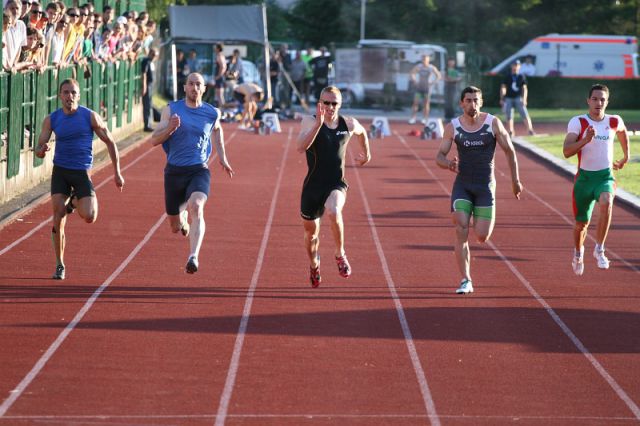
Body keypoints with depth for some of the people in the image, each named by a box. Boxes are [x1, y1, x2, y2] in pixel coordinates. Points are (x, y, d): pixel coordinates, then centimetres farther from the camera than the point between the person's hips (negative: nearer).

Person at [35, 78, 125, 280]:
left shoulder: (90, 117, -6)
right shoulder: (51, 119, -1)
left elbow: (110, 142, 2)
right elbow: (39, 150, 0)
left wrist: (117, 172, 2)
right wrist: (41, 150, -26)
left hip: (81, 172, -1)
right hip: (60, 171, 1)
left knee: (89, 217, -16)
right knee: (58, 218, -8)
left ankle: (74, 202, 21)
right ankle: (60, 265, 6)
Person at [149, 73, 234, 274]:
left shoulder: (212, 113, 2)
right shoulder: (171, 110, -1)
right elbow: (154, 140, -4)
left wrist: (222, 156, 25)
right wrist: (170, 128, -22)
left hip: (199, 171, -1)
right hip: (174, 171, 1)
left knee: (196, 207, -32)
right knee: (175, 227, 11)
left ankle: (193, 257, -40)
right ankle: (183, 219, 50)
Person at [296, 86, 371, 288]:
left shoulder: (349, 124, -1)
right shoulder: (310, 122, -10)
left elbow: (362, 132, 25)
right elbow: (301, 147, -29)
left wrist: (366, 154, 31)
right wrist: (319, 123, -35)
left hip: (336, 185, 0)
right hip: (313, 185, 0)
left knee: (333, 211, -34)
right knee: (311, 232, 14)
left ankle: (340, 254, -12)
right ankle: (314, 264, 46)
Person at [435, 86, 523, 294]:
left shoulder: (493, 123, -6)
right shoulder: (453, 127, -2)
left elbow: (510, 151, 2)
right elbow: (439, 156, 2)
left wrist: (515, 180, 4)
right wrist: (448, 164, -22)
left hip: (485, 186, -1)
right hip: (462, 185, 1)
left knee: (482, 237, -5)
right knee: (461, 232, -13)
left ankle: (483, 219, 34)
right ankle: (466, 281, -5)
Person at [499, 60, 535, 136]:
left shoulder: (521, 76, 6)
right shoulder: (507, 76, 6)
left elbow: (524, 88, 6)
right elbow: (503, 88, 8)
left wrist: (524, 99, -5)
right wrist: (501, 99, 1)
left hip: (518, 98, -1)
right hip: (508, 99, 1)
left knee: (525, 114, -11)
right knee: (509, 116, 0)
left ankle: (530, 130, -11)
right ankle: (511, 132, 8)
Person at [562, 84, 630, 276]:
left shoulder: (614, 122, -1)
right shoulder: (578, 122, -10)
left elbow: (622, 132, 26)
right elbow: (566, 152, -18)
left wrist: (625, 156, 29)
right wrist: (586, 140, -31)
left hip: (606, 176, 0)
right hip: (584, 177, 0)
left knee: (606, 203, -33)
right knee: (581, 224, 10)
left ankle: (599, 249, -21)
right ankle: (578, 252, 43)